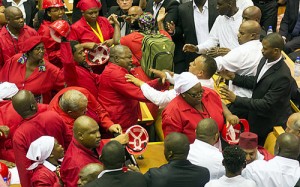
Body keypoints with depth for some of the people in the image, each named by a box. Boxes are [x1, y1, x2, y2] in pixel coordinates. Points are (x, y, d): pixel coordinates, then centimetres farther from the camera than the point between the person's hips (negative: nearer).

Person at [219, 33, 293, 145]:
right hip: (257, 116, 8)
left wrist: (236, 99, -31)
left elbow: (266, 104, -30)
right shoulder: (265, 60, -7)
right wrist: (234, 77, -3)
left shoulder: (282, 76, -32)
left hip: (271, 123, -8)